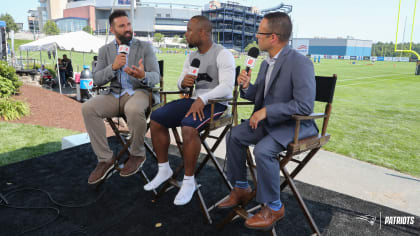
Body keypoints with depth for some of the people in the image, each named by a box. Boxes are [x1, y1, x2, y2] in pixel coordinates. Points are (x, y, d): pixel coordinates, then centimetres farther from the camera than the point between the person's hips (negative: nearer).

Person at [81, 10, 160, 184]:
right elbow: (97, 80, 3)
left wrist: (143, 75, -31)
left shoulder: (145, 47, 3)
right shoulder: (105, 50, 10)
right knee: (88, 108, -24)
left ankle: (137, 154, -11)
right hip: (115, 95, 3)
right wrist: (113, 67, -16)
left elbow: (155, 77, -7)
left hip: (140, 92, -3)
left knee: (134, 110, -38)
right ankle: (105, 158, -13)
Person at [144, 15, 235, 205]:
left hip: (216, 103, -7)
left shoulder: (222, 54, -10)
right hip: (194, 100, 8)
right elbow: (181, 84, 15)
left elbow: (227, 87, -21)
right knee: (156, 118, -6)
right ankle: (163, 169, 6)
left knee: (188, 127, -34)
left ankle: (189, 181, -17)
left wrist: (202, 99, -33)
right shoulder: (192, 57, 14)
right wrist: (183, 82, -10)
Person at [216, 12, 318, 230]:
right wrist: (247, 87, -6)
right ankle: (241, 189, 16)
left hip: (295, 124, -9)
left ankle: (273, 207, -7)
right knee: (234, 136, 0)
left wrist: (266, 111, -26)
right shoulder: (266, 63, 7)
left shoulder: (300, 63, -20)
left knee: (262, 150, -29)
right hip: (268, 121, 9)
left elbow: (304, 105, -27)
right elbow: (258, 96, 16)